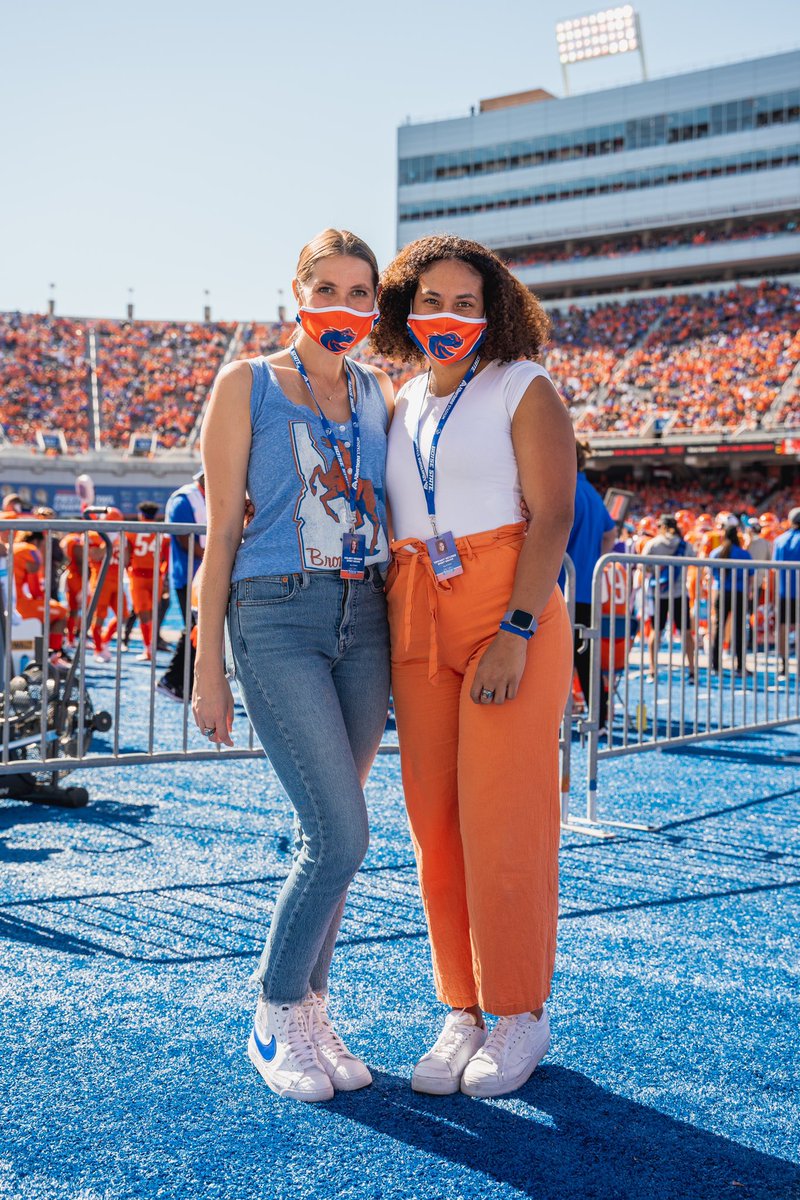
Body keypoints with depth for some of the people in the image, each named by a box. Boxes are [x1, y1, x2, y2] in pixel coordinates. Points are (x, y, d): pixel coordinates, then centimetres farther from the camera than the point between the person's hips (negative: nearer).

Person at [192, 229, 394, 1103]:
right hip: (277, 619, -4)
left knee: (326, 833, 8)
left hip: (364, 621, 5)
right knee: (342, 835, -11)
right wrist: (207, 667, -5)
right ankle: (274, 1019, 9)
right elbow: (220, 531, -3)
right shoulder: (247, 385, 0)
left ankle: (310, 1012, 23)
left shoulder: (380, 394, 12)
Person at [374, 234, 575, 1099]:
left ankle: (521, 1015, 10)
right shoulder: (402, 406, 17)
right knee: (435, 821, 4)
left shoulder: (522, 388, 0)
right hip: (418, 622, 6)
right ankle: (462, 1014, 16)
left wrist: (515, 632, -18)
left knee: (503, 818, -5)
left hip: (510, 614, -5)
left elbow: (552, 515, -10)